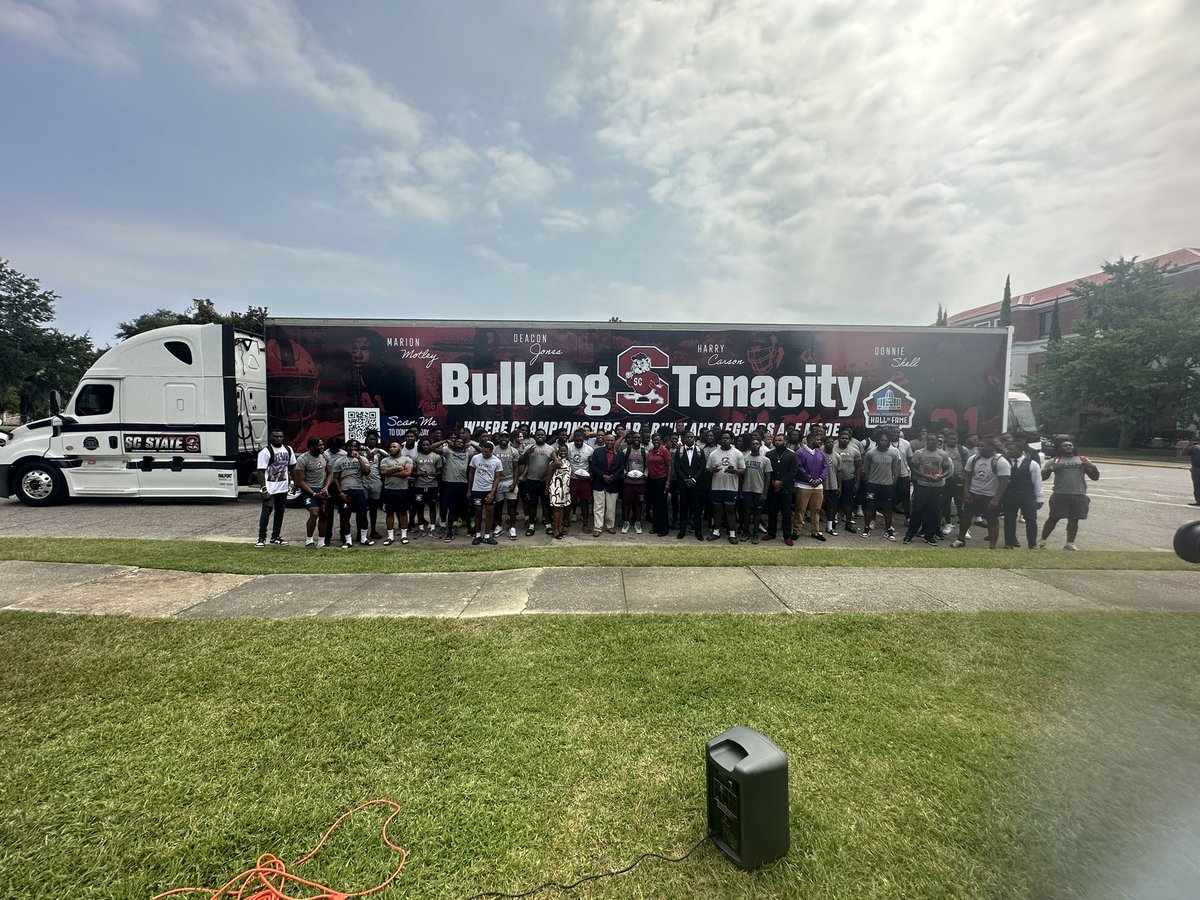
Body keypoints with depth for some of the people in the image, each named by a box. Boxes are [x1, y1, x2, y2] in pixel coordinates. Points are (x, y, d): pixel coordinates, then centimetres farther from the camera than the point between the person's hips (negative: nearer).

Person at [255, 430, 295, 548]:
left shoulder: (288, 449, 6)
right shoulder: (265, 452, -12)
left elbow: (292, 466, 19)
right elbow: (261, 472, -15)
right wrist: (264, 489, -20)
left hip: (283, 488, 6)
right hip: (270, 488, -6)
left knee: (280, 511, 12)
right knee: (266, 511, -10)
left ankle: (276, 537, 22)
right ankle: (262, 538, -2)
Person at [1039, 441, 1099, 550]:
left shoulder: (1083, 460, 12)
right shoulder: (1055, 460, 5)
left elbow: (1095, 477, 13)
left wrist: (1094, 467, -6)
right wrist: (1051, 468, -16)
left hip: (1079, 495, 3)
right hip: (1060, 495, -2)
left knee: (1074, 520, 6)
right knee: (1053, 518, 1)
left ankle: (1070, 544, 15)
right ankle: (1042, 541, 8)